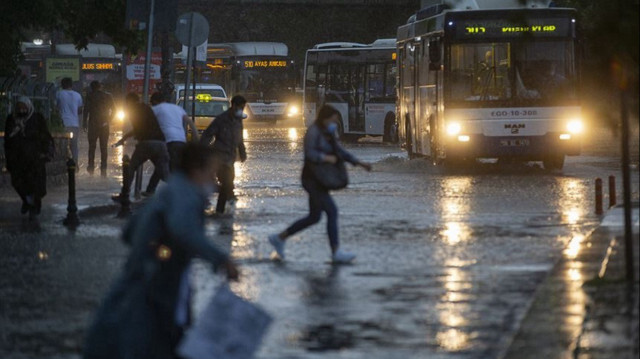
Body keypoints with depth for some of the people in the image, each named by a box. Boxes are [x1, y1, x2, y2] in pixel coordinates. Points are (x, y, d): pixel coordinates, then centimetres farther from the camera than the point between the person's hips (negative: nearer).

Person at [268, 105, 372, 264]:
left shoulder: (327, 134, 14)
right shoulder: (313, 131, -14)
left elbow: (340, 152, 16)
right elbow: (310, 154, -24)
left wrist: (359, 163, 7)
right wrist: (327, 158, -14)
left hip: (321, 181, 10)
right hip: (312, 180, -10)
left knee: (314, 217, 15)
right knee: (332, 211, -14)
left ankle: (279, 238, 23)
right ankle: (336, 252, -14)